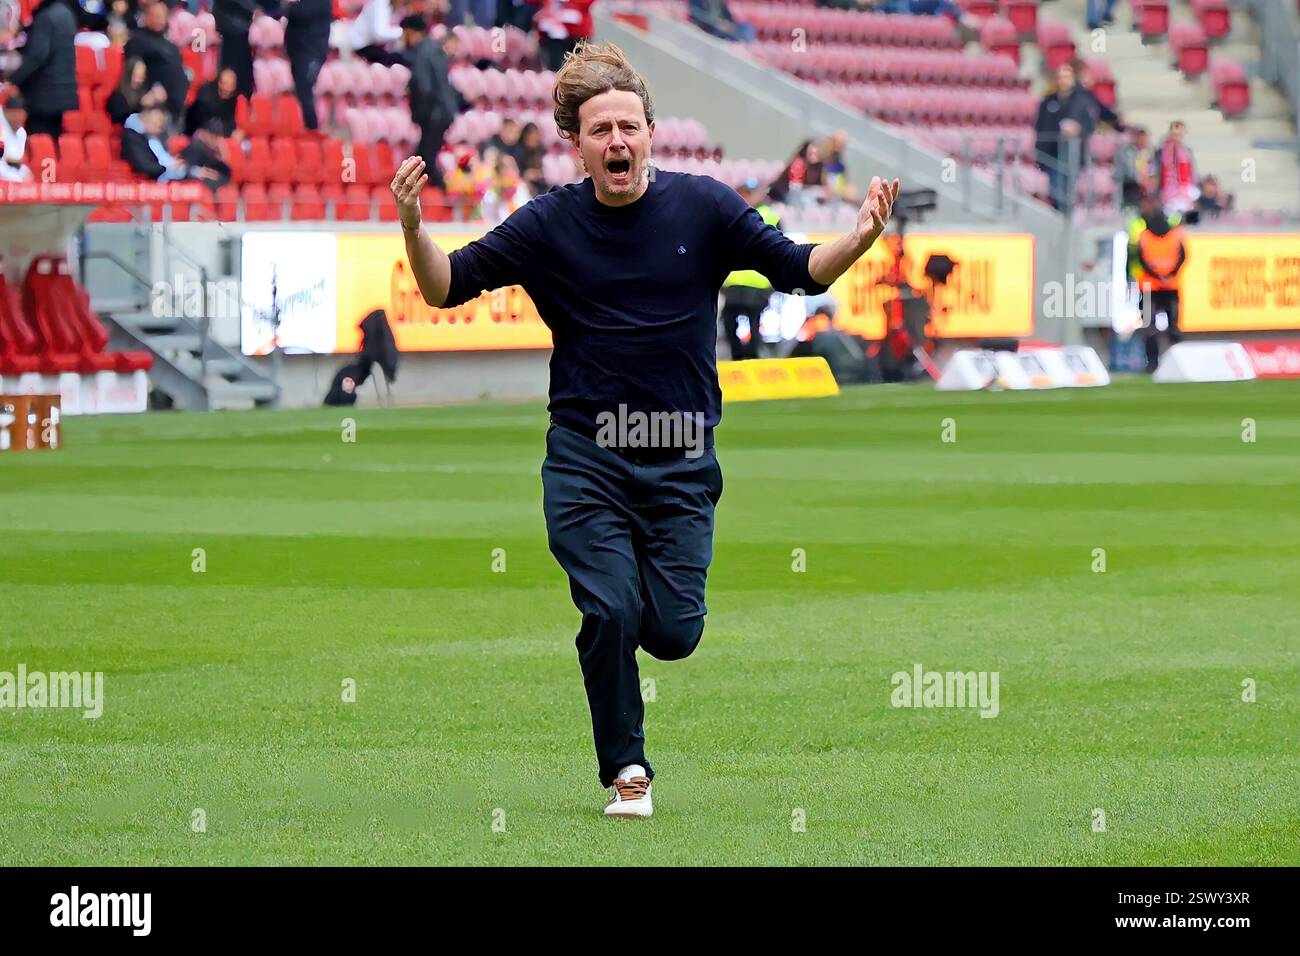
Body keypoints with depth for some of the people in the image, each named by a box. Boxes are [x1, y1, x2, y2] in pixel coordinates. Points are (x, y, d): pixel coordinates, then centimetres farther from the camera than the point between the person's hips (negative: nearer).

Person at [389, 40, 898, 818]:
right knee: (611, 615, -14)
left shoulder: (702, 207, -3)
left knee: (672, 633, -4)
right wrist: (413, 225, -22)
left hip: (679, 462, 1)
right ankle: (626, 769, 10)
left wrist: (861, 237, -24)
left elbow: (801, 270, -4)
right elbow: (446, 287, -2)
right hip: (585, 460, -1)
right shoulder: (549, 224, -3)